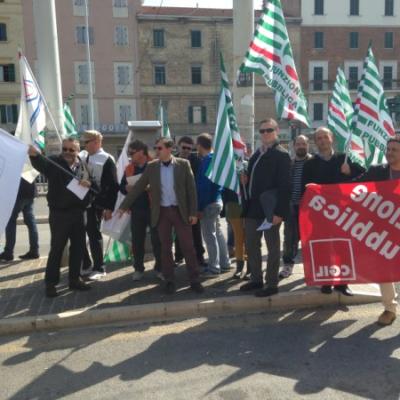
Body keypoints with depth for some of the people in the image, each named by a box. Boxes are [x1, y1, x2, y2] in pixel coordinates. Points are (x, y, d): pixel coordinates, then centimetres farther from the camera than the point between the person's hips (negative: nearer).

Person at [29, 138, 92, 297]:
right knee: (56, 248, 0)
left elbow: (90, 183, 11)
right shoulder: (54, 162, -6)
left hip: (78, 213, 5)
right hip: (59, 214, -5)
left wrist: (88, 183, -14)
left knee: (78, 247, 11)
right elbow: (41, 164, -27)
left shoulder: (82, 164, 9)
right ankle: (50, 283, 12)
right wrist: (34, 155, -50)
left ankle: (74, 279, 25)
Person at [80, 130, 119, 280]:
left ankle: (99, 268, 14)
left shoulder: (107, 160, -7)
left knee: (94, 234, 1)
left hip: (95, 204, -6)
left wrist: (109, 208, -15)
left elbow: (113, 186, -10)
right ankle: (86, 265, 26)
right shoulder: (82, 157, 11)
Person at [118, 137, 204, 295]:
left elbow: (191, 188, -2)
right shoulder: (151, 166, 2)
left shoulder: (183, 164, -3)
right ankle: (169, 281, 19)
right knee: (165, 247, 7)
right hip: (161, 212, 2)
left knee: (188, 246, 2)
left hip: (180, 211, -1)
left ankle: (194, 280, 13)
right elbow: (138, 187, 4)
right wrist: (124, 206, 2)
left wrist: (193, 212, -6)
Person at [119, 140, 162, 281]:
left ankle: (160, 267, 15)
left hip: (153, 208, -4)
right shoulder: (129, 168, 12)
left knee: (157, 239, 2)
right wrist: (127, 188, -5)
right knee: (137, 240, 8)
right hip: (136, 209, 4)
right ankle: (138, 268, 20)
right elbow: (121, 187, 16)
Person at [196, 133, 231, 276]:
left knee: (209, 236, -1)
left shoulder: (207, 160, -17)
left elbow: (204, 186, -22)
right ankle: (224, 263, 25)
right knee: (218, 233, 16)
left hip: (209, 203, -9)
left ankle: (213, 267, 6)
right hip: (217, 200, 9)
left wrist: (200, 207, -19)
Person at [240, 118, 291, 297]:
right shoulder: (257, 154, 16)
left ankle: (272, 284, 14)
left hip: (270, 209, -8)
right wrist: (245, 180, 1)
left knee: (272, 247, 4)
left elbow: (284, 185, -16)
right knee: (251, 245, 14)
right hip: (253, 207, 8)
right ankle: (256, 279, 28)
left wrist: (279, 211, -21)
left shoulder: (281, 154, -9)